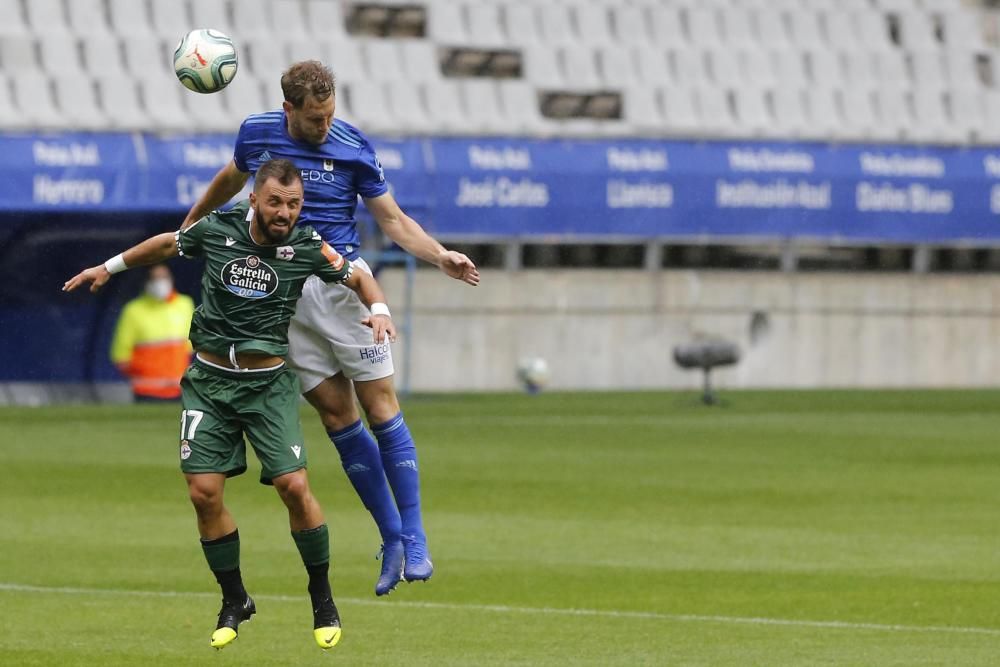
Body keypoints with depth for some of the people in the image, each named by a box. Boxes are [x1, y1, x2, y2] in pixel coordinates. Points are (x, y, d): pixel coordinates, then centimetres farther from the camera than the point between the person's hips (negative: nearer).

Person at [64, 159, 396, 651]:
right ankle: (234, 602, 12)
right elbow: (168, 244, 15)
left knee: (293, 486, -15)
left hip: (268, 383, -2)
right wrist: (109, 267, 25)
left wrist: (378, 310, -13)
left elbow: (357, 277, 8)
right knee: (204, 492, -7)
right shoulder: (217, 230, -6)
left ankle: (323, 602, 2)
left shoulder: (307, 247, -8)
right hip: (209, 379, 2)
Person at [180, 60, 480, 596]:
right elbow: (232, 178, 24)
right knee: (336, 414, 0)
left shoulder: (353, 147, -4)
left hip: (342, 282, -2)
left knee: (380, 406, -6)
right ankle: (390, 537, 6)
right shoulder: (256, 134, 2)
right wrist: (191, 222, 38)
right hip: (284, 291, 2)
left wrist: (442, 257, -13)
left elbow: (392, 219, 2)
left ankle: (413, 539, -4)